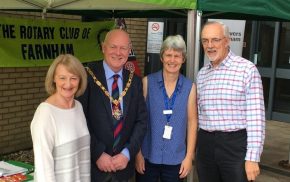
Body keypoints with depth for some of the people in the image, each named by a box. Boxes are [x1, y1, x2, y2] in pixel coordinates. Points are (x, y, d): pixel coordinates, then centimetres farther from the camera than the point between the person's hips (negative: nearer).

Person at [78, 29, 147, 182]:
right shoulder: (87, 77, -10)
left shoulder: (135, 81, 3)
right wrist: (98, 154, -15)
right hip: (93, 164, -3)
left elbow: (142, 120, 2)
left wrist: (127, 153, -9)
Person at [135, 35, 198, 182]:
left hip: (176, 158, 1)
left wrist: (189, 156, -1)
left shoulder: (190, 87, -1)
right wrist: (137, 152, -4)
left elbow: (192, 122, 1)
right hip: (148, 156, -1)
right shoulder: (147, 82, -4)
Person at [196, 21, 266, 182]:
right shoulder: (202, 74, 9)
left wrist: (252, 157, -16)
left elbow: (256, 116, -12)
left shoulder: (247, 69, -9)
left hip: (236, 144, -5)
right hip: (206, 144, 5)